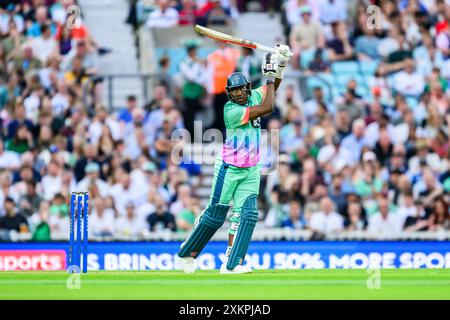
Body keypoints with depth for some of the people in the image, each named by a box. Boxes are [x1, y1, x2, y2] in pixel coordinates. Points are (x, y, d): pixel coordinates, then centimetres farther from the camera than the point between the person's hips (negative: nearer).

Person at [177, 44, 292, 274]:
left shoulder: (253, 97, 2)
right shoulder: (231, 110, -20)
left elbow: (273, 87, 18)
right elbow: (268, 108, -24)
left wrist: (280, 66, -2)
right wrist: (269, 76, -14)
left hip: (251, 170, 6)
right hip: (229, 168, -6)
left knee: (247, 215, -8)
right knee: (215, 215, 0)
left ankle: (231, 264, -11)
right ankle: (186, 254, 17)